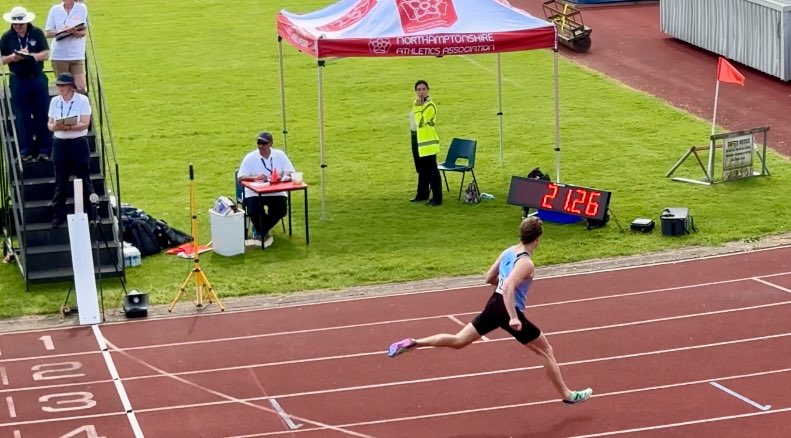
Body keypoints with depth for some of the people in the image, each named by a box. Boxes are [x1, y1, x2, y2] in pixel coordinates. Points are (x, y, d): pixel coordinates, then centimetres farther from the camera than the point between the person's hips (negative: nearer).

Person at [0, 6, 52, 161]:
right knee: (22, 118, 3)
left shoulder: (37, 33, -2)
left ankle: (44, 150, 8)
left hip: (38, 79, 0)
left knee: (42, 115, 1)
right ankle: (25, 151, 10)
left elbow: (46, 54, -4)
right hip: (18, 81, 0)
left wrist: (29, 55, -20)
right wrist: (14, 57, -19)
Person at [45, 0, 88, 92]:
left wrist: (75, 32, -23)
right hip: (59, 56, 1)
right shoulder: (55, 10, 4)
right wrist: (61, 31, -16)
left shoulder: (82, 8, 1)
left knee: (81, 88, -10)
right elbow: (48, 33, 3)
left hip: (77, 55, -1)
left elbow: (84, 32, -1)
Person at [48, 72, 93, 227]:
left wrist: (67, 127, -24)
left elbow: (85, 123, -13)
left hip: (79, 143, -3)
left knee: (84, 179, 3)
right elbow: (50, 124, 6)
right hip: (60, 143, 3)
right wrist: (55, 126, -18)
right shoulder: (55, 101, 5)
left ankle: (93, 213, 11)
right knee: (60, 181, 6)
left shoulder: (82, 100, -7)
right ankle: (58, 216, 11)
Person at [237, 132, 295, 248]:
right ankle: (264, 232, 2)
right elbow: (240, 177, -8)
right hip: (254, 193, -2)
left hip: (276, 193, 2)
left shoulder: (280, 155, 3)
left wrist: (282, 176, -24)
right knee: (254, 211, -29)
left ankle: (259, 230, 2)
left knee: (281, 210, -23)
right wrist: (255, 177, -26)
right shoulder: (250, 157, -2)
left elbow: (290, 172, -1)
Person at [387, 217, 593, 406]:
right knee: (546, 351, 9)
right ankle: (567, 395, 16)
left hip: (493, 305, 7)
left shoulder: (508, 252, 6)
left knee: (458, 340, 12)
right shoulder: (526, 263, -20)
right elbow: (509, 287, -33)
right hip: (509, 311, -7)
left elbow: (489, 278, 16)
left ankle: (413, 343, -1)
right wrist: (514, 318, -36)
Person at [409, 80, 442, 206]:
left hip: (428, 140, -9)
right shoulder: (416, 103, 13)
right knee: (421, 169, 19)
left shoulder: (430, 105, -15)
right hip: (417, 138, 9)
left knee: (432, 170, -8)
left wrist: (418, 107, -27)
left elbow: (421, 122, -26)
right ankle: (422, 194, 30)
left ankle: (437, 198, -6)